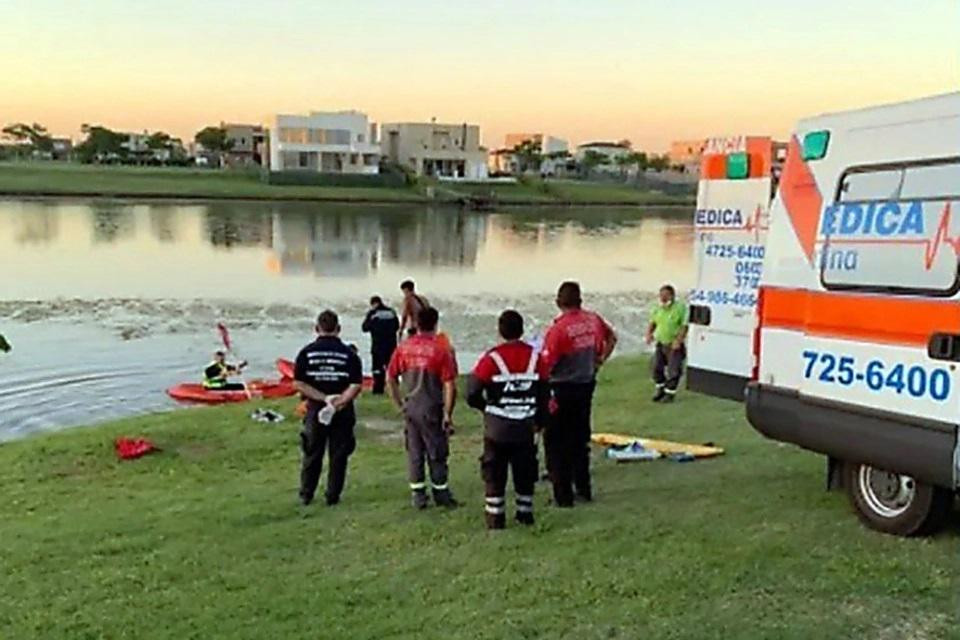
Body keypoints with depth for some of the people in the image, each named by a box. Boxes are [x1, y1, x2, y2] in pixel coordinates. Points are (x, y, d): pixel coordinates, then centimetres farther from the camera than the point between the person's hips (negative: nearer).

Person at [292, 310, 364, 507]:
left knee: (312, 454, 15)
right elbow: (356, 385, -14)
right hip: (342, 412, -1)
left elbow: (298, 383, -8)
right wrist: (339, 402, -15)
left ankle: (306, 495, 23)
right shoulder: (349, 353, -5)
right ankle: (333, 496, 14)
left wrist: (324, 398, -11)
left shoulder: (307, 352, -2)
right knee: (338, 455, 10)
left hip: (315, 410, 1)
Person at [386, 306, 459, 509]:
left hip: (410, 409, 4)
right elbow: (450, 386, -14)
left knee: (414, 452, 13)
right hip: (432, 410, -3)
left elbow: (390, 379, 4)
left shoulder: (403, 348, -2)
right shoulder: (440, 350, -13)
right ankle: (441, 495, 19)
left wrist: (399, 404, 12)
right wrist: (448, 414, -6)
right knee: (437, 454, 9)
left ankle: (418, 496, 18)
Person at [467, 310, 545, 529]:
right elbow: (544, 392, 4)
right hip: (525, 428, 3)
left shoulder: (492, 358, -13)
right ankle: (525, 513, 24)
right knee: (525, 472, 16)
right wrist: (539, 419, 18)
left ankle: (495, 517, 12)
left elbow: (472, 393, -12)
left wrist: (486, 407, 8)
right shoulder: (535, 357, -3)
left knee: (494, 473, 8)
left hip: (497, 428, -3)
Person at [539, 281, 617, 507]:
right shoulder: (593, 320, -2)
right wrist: (600, 359, 21)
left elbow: (545, 365, -22)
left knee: (556, 442, 5)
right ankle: (584, 488, 28)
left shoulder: (558, 328, -22)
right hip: (587, 385, 6)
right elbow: (612, 337, 17)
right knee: (580, 438, 20)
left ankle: (563, 494, 8)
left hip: (562, 389, -6)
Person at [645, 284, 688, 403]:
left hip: (674, 345, -6)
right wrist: (649, 334, -5)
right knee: (657, 368, 9)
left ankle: (670, 393, 12)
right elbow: (652, 323, 14)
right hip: (661, 344, 6)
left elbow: (684, 326, -15)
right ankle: (661, 390, 28)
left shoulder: (680, 308, -13)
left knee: (673, 371, -3)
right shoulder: (658, 309, 5)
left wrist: (678, 341, -24)